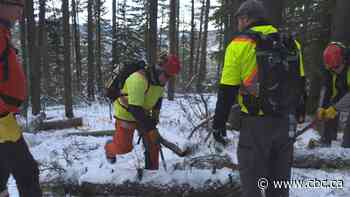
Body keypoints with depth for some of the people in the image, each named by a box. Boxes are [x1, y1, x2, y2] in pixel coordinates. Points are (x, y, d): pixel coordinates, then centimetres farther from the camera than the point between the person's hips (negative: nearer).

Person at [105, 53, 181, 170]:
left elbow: (158, 99, 10)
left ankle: (152, 170, 14)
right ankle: (109, 148, 38)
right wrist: (149, 126, -33)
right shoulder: (139, 79, -35)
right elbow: (134, 108, -37)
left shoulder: (160, 79, -8)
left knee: (153, 142, -1)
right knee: (124, 147, 4)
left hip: (143, 113, 7)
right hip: (126, 114, -7)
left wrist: (155, 117, 3)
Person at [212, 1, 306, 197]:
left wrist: (219, 123, -1)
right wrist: (299, 115, 23)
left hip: (257, 123, -5)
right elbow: (300, 84, 14)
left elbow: (227, 91, -9)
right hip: (287, 121, 6)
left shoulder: (239, 44, -7)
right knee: (279, 178, 17)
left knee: (252, 179, 6)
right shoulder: (291, 43, 10)